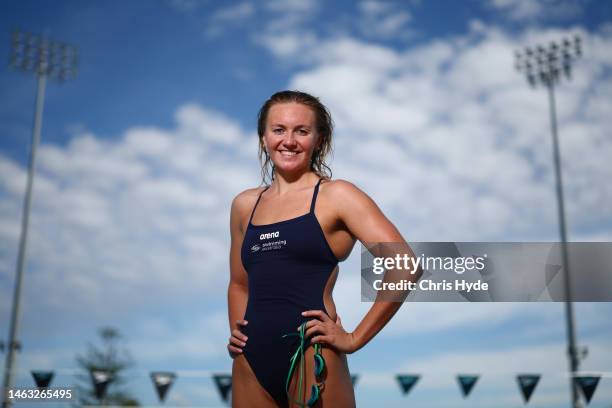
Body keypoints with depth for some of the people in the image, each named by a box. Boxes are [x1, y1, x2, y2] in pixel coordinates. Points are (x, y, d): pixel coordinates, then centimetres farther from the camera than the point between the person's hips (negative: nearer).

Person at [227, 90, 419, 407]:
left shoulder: (336, 196, -5)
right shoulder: (245, 205, 10)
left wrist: (355, 339, -11)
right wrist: (235, 333, 7)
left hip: (311, 362, -4)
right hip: (250, 363, 5)